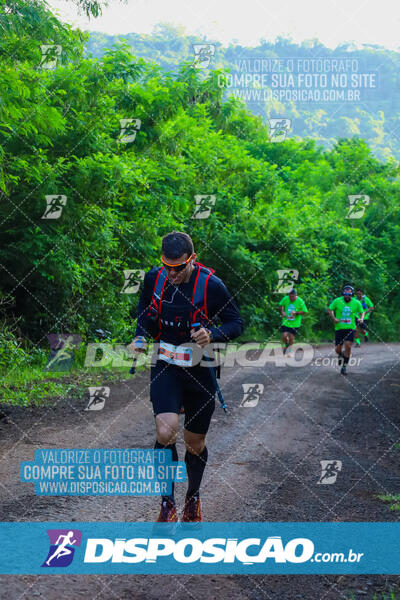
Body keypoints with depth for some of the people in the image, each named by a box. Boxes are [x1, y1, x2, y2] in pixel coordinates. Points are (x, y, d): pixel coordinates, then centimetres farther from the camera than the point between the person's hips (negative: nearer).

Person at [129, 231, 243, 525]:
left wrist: (211, 334, -26)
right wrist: (141, 337, -4)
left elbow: (236, 324, -7)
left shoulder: (211, 285, -16)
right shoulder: (153, 278, -5)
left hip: (200, 369, -1)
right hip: (165, 367, 1)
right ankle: (168, 504, -2)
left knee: (195, 442, 10)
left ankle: (194, 497, 38)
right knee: (165, 433, -19)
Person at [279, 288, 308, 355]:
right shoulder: (285, 299, -6)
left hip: (295, 323, -1)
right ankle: (286, 345, 24)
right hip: (286, 321, 1)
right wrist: (282, 311, -3)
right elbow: (281, 305, 14)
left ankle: (289, 348, 31)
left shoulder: (300, 301, -13)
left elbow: (304, 311, -9)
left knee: (291, 337, 3)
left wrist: (296, 313, -24)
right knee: (284, 336, -9)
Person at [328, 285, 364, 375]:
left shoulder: (356, 303, -4)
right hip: (339, 328, 0)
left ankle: (344, 366, 2)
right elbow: (330, 309, 5)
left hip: (350, 328, 0)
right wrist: (334, 318, -11)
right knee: (337, 349, 0)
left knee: (348, 346, -16)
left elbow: (362, 312, 11)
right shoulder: (337, 301, -7)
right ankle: (340, 355, 40)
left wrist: (361, 318, -9)